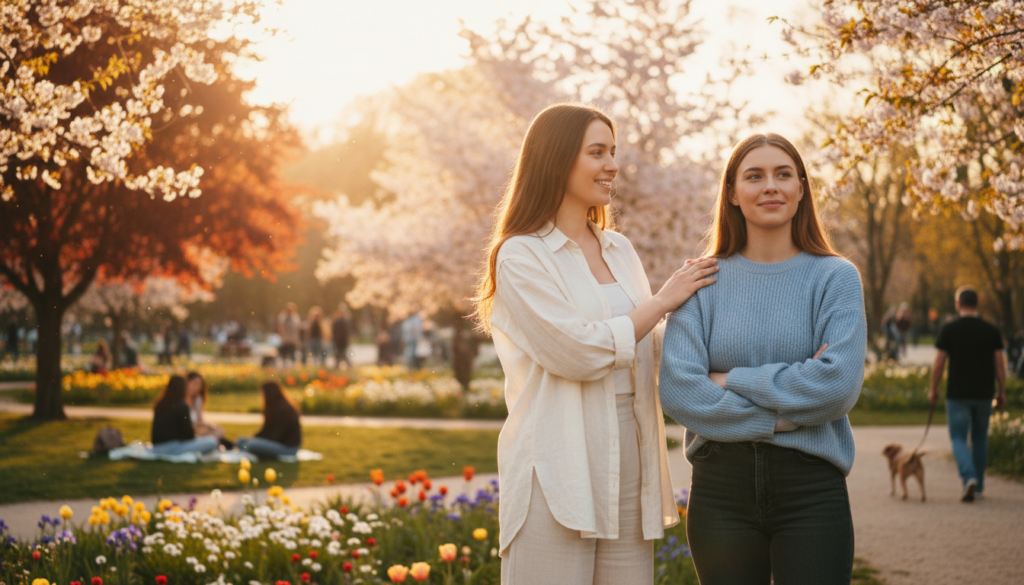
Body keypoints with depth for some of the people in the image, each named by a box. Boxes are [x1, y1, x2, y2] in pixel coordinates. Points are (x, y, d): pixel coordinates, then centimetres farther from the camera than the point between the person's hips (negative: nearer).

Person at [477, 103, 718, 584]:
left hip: (629, 467, 6)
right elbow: (576, 353, -14)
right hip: (561, 468, -6)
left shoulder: (619, 250, 16)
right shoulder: (521, 255, -5)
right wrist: (663, 301, -6)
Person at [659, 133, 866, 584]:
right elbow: (676, 389, -7)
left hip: (811, 488, -1)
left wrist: (732, 380, -9)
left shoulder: (835, 277, 3)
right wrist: (783, 415, -12)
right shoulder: (704, 281, 6)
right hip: (721, 484, 1)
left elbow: (838, 385, -11)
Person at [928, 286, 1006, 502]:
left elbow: (938, 363, -5)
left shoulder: (949, 330, -6)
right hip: (984, 393, 3)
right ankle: (978, 485, 23)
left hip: (957, 393, -3)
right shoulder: (991, 330, 1)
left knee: (959, 438, 2)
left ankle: (969, 478, -21)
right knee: (980, 438, 16)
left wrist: (933, 389, 6)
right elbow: (1000, 363, 1)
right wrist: (1001, 391, 9)